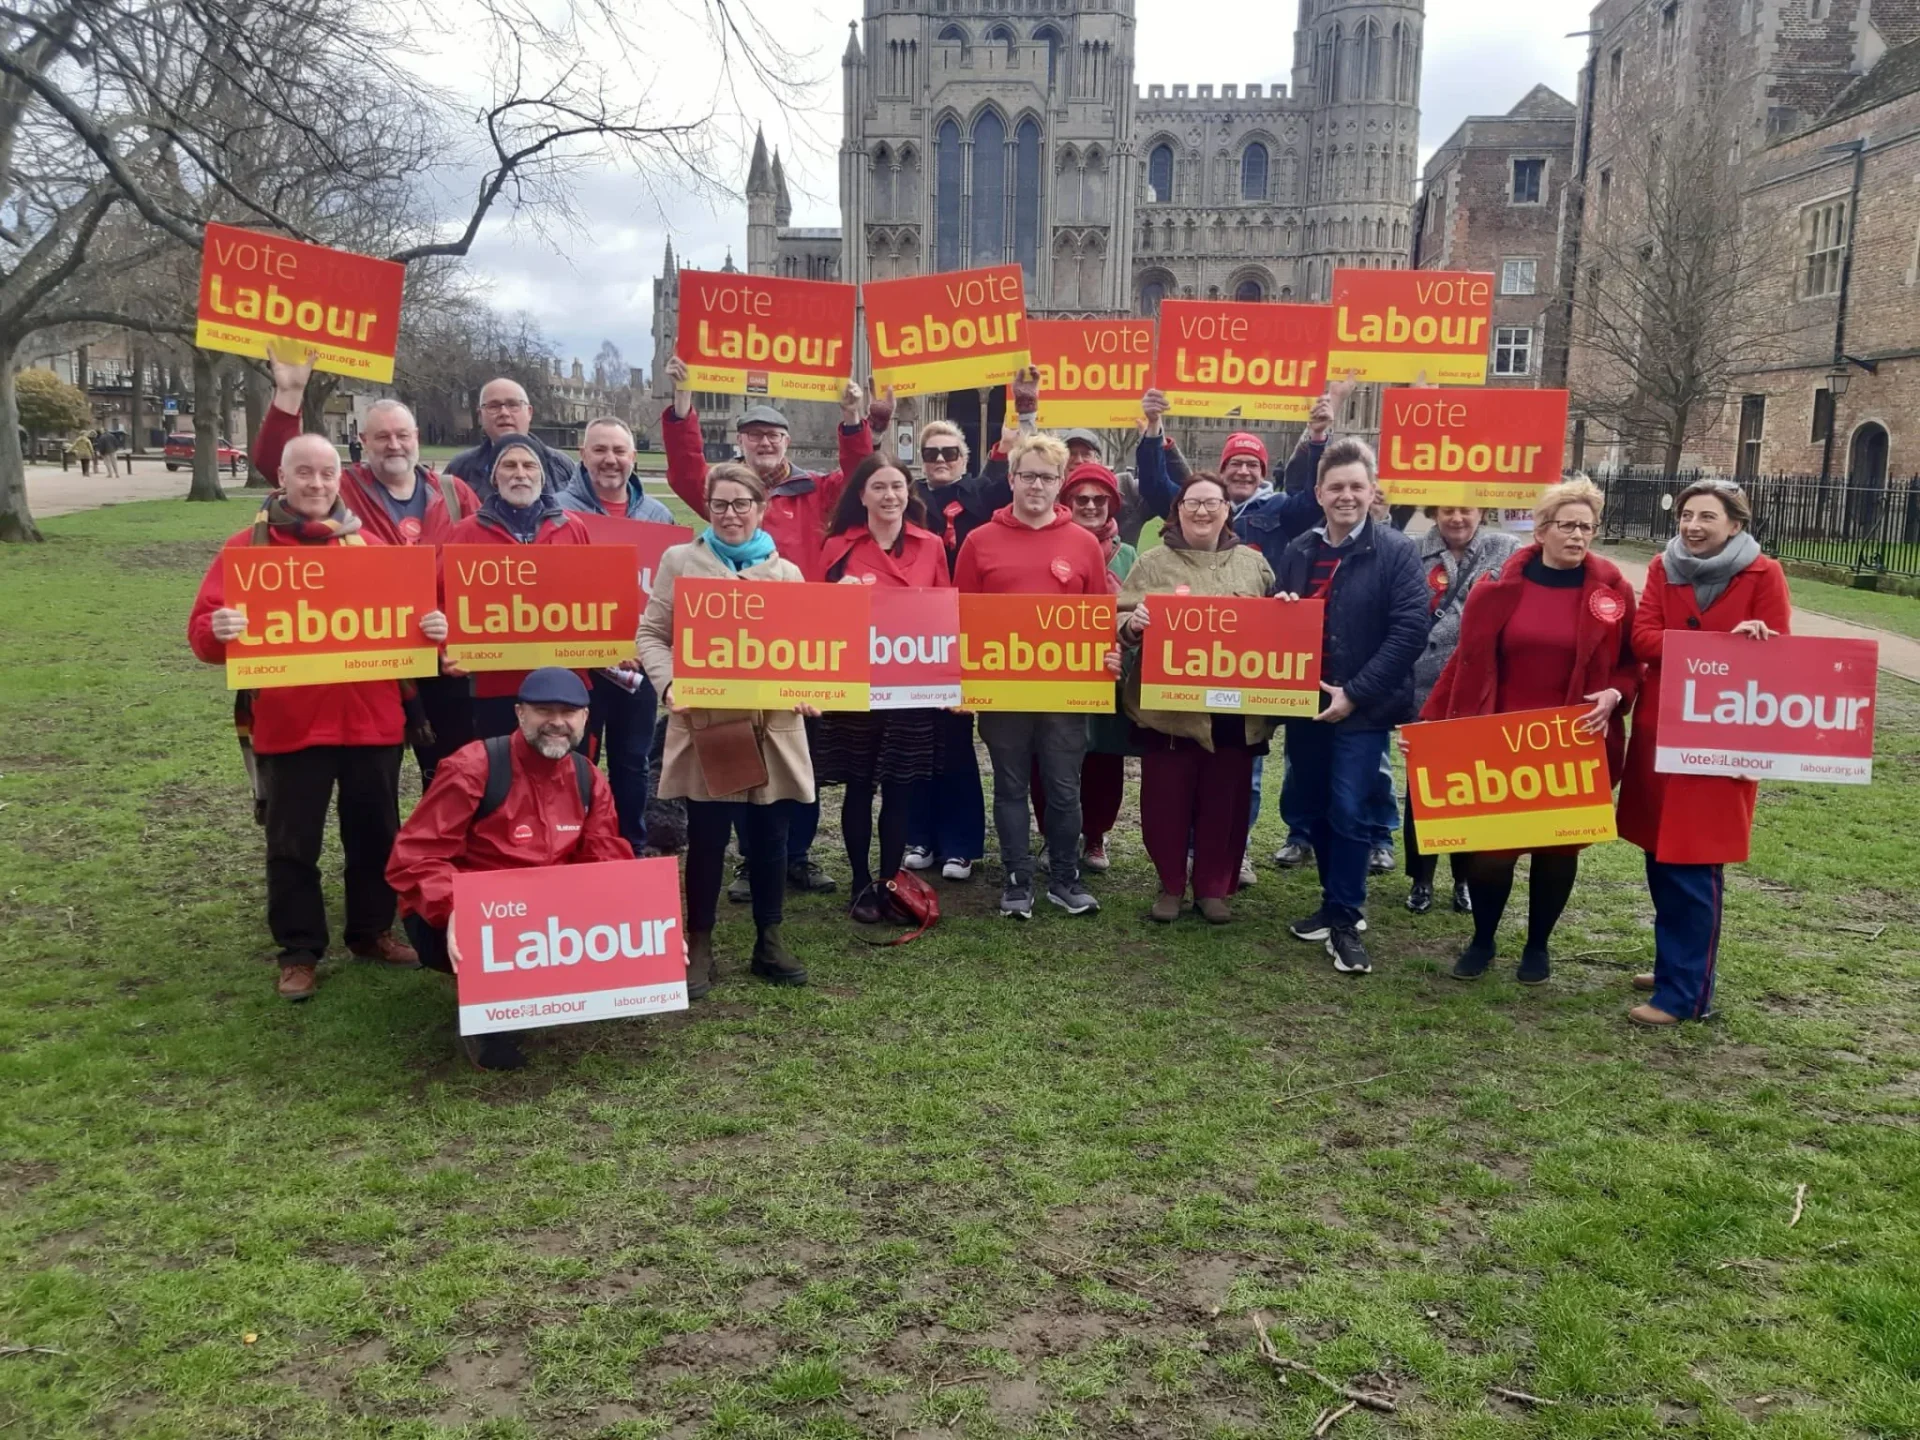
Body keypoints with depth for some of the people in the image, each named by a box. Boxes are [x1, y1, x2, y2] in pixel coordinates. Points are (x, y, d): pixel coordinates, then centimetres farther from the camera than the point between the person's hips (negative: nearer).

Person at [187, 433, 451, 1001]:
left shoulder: (368, 545, 9)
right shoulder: (248, 546, 0)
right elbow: (203, 628, -5)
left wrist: (431, 627, -14)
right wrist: (217, 630, -28)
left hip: (371, 721, 3)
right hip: (288, 726, -2)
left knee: (376, 835, 14)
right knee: (292, 846, 7)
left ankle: (372, 931, 31)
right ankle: (299, 953, 20)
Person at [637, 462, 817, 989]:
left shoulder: (788, 572, 12)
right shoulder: (680, 561, 6)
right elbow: (652, 634, 4)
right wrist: (669, 684, -13)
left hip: (771, 725, 2)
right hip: (704, 722, -2)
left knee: (769, 837, 8)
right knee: (706, 839, 3)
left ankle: (769, 941, 23)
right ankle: (699, 944, 18)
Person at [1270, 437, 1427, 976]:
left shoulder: (1396, 551, -6)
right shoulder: (1297, 550, 9)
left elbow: (1410, 630, -14)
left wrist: (1355, 693, -17)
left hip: (1363, 708, -5)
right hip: (1304, 704, 5)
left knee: (1349, 813, -6)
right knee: (1315, 811, 12)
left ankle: (1346, 921, 6)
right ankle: (1338, 904, 29)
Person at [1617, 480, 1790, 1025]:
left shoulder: (1763, 575, -4)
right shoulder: (1662, 568, 6)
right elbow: (1643, 639, -6)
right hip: (1658, 731, 5)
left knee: (1693, 870, -3)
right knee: (1661, 861, 12)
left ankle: (1684, 993, 5)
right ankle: (1675, 966, 29)